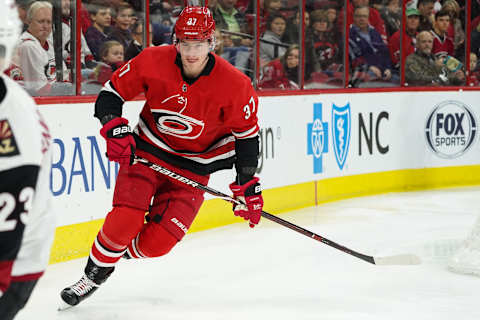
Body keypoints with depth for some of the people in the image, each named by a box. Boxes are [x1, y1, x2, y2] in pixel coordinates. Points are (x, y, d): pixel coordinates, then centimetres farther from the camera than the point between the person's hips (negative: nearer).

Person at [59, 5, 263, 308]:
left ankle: (120, 250, 23)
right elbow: (110, 94, -3)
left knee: (156, 242, -11)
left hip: (193, 168, 0)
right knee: (126, 218, -20)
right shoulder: (154, 61, -15)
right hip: (148, 151, 0)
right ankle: (93, 274, 4)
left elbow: (247, 135, -5)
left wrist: (248, 186, -5)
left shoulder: (234, 85, -18)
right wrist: (116, 129, -20)